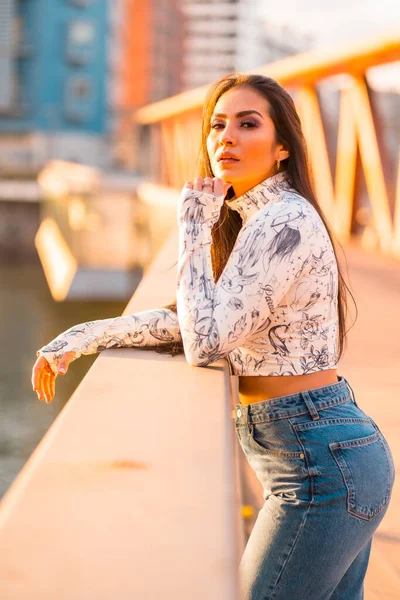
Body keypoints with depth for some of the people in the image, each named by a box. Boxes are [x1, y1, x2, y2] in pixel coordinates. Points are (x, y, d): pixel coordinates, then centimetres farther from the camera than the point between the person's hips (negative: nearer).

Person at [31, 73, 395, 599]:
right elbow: (185, 322, 15)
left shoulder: (285, 221, -17)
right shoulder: (252, 219, 14)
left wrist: (193, 229, -14)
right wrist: (82, 338, 7)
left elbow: (206, 341, -22)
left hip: (319, 463, -10)